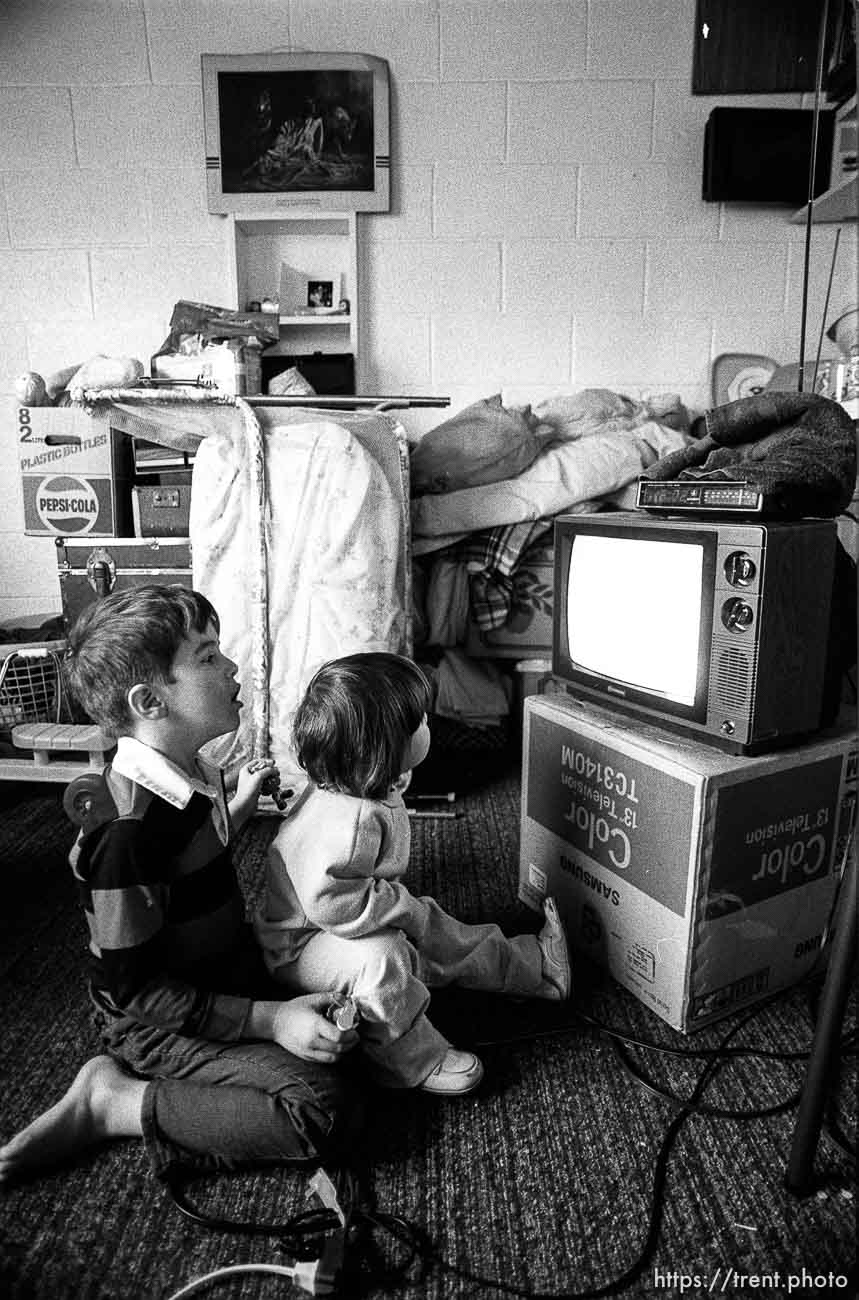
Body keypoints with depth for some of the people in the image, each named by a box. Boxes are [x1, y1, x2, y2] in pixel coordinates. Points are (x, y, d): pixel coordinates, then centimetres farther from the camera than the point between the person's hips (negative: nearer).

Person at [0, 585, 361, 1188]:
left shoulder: (191, 772, -2)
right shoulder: (128, 828, -30)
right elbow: (133, 990, -25)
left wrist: (240, 805, 6)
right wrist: (269, 1020, -26)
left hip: (225, 976, 9)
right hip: (161, 1025, -9)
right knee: (330, 1108, -20)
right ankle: (112, 1104, -6)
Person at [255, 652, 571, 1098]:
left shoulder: (371, 793, -5)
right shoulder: (346, 822, -39)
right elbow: (332, 903, -39)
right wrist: (407, 908, -27)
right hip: (301, 946, -10)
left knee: (445, 939, 13)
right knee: (379, 957, -35)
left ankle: (534, 965, 29)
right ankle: (414, 1061, -12)